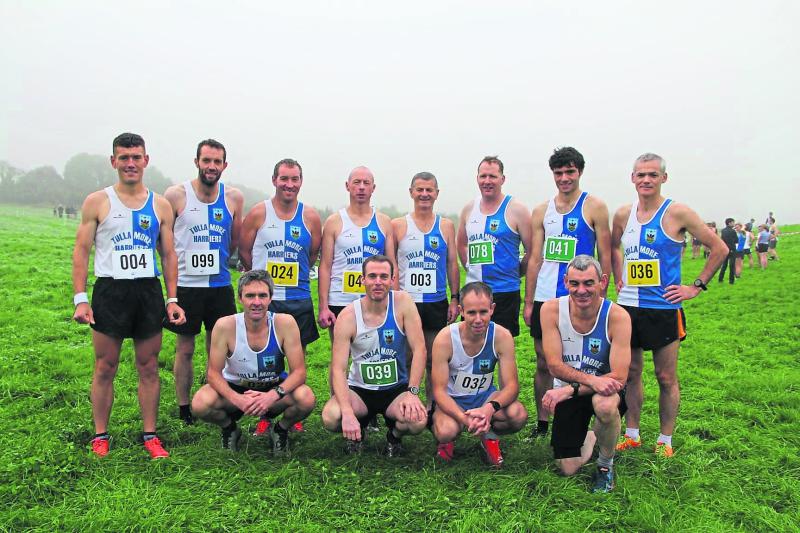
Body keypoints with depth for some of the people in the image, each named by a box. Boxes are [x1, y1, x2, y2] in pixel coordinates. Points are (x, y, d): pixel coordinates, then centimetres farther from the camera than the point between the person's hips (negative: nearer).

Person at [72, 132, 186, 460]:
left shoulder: (161, 205, 9)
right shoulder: (97, 202, 2)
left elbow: (169, 254, 11)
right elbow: (81, 251, 1)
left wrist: (172, 299, 3)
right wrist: (80, 299, -8)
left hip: (149, 291, 2)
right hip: (109, 290, -2)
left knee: (149, 368, 7)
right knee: (105, 369, 5)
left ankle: (150, 435, 17)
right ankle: (100, 436, 19)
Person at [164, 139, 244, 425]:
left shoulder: (234, 197, 1)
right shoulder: (176, 195, -7)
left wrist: (213, 258, 9)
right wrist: (182, 262, 2)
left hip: (220, 285, 3)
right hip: (186, 284, -2)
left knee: (218, 349, 9)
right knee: (185, 349, 7)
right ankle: (184, 409, 20)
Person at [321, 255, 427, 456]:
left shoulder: (403, 302, -12)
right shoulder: (347, 317, -13)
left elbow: (419, 349, -12)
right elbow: (338, 369, -17)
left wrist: (412, 392, -21)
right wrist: (347, 413, -30)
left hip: (397, 388, 0)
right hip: (359, 389, 0)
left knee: (418, 421, -29)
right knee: (330, 417, -29)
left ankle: (394, 435, 10)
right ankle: (357, 432, 10)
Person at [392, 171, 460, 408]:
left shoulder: (446, 226, 7)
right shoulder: (397, 225, 1)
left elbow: (452, 264, 9)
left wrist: (455, 298, 4)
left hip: (437, 303, 2)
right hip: (405, 302, -1)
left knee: (434, 359, 9)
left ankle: (433, 407, 22)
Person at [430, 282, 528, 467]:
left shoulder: (502, 337, -18)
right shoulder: (445, 338, -23)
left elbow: (511, 385, -17)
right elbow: (439, 390, -20)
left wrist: (490, 408, -39)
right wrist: (464, 418, -39)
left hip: (485, 396, 2)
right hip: (452, 400, -2)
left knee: (519, 415, -28)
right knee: (446, 431, -34)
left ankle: (489, 435, 6)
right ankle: (447, 440, 6)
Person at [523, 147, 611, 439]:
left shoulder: (594, 207, -1)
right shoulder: (541, 211, 9)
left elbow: (605, 256, -2)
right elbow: (535, 259, 9)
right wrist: (528, 302, 5)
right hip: (544, 299, 3)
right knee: (543, 364, 9)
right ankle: (541, 423, 22)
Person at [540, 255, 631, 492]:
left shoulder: (617, 316, -21)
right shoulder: (551, 309, -16)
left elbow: (619, 377, -23)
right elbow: (554, 365, -17)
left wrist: (570, 389, -29)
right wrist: (591, 379, -33)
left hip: (605, 390, -2)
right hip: (567, 392, 2)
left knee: (605, 405, -39)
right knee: (568, 469, -2)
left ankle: (606, 464, -7)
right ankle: (589, 438, 35)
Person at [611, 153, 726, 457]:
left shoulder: (676, 213, -8)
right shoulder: (623, 215, 5)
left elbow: (719, 248, -4)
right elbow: (613, 247, 24)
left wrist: (696, 287, -5)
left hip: (664, 309, -4)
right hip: (628, 306, 4)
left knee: (666, 378, 5)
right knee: (630, 373, 11)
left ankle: (665, 440, 20)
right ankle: (631, 435, 25)